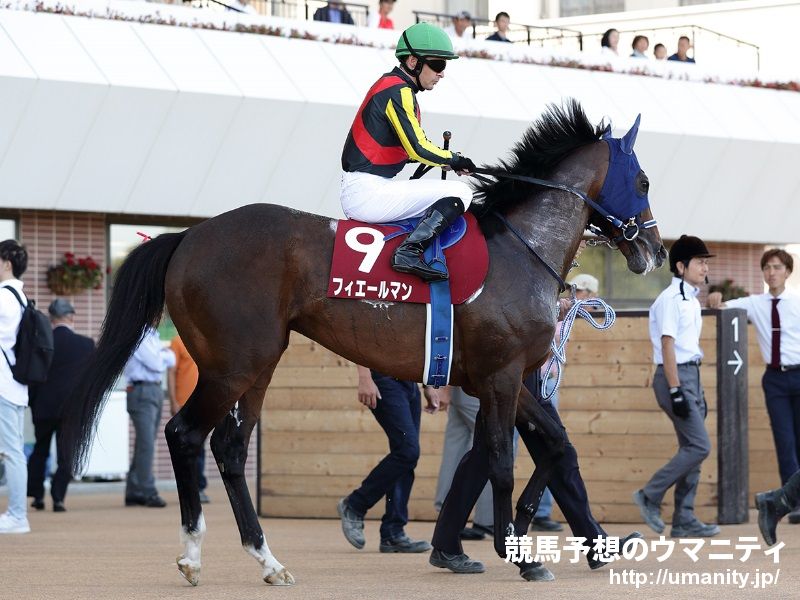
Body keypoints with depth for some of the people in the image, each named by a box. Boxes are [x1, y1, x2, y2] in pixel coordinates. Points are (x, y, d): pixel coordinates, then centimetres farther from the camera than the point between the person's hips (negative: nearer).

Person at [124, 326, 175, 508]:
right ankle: (148, 493, -11)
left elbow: (171, 360, 14)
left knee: (145, 445, 10)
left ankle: (134, 493, 15)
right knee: (146, 445, -11)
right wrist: (163, 355, 3)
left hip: (155, 390, 9)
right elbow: (155, 363, -16)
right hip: (142, 392, -9)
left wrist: (163, 355, -4)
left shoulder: (152, 335, 17)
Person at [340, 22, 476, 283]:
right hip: (368, 193, -10)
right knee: (459, 193, -13)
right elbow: (419, 150, -19)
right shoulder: (399, 92, -13)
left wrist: (447, 158, 10)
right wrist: (454, 159, -4)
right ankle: (410, 251, -21)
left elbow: (409, 147, 22)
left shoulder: (390, 85, 17)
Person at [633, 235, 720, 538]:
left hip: (691, 375, 10)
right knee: (699, 446, -13)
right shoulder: (670, 299, -13)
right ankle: (650, 496, -3)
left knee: (692, 449, 8)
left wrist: (698, 393, 19)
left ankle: (684, 520, 11)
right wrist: (676, 391, -22)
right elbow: (668, 346, -17)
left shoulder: (691, 300, 16)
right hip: (674, 376, -10)